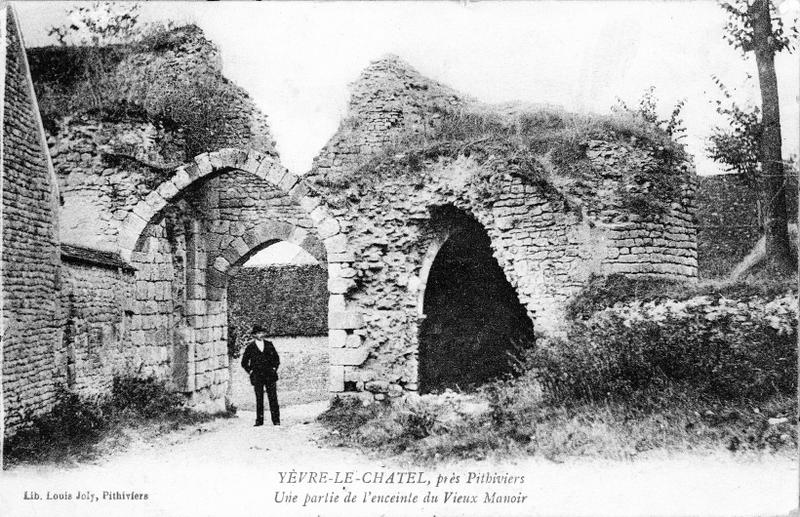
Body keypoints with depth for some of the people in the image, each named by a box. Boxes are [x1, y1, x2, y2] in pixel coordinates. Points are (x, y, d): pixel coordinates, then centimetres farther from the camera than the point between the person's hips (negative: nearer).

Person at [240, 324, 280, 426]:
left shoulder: (269, 345, 8)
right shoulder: (250, 347, 2)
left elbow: (276, 358, 16)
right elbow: (244, 363, 10)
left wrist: (274, 368, 6)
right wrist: (250, 372, 2)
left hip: (270, 375, 1)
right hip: (257, 377, -1)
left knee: (273, 398, -2)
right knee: (259, 399, -1)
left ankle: (276, 420, 2)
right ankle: (259, 420, 5)